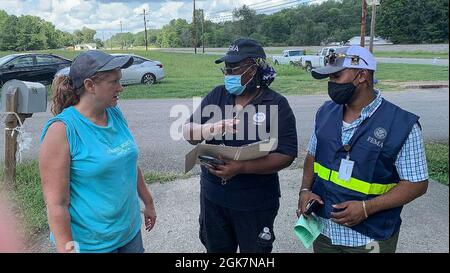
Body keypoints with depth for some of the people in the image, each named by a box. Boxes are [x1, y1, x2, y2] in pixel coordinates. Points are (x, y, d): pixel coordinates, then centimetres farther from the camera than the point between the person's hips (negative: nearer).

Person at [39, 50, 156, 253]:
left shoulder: (115, 114, -1)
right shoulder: (62, 129, -20)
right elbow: (56, 204, -19)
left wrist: (148, 203, 17)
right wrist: (67, 248, -18)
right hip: (90, 244, -6)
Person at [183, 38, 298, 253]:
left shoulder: (276, 105, -12)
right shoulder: (216, 96, 1)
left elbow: (286, 155, -16)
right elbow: (189, 133, 0)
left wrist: (241, 167, -27)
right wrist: (211, 129, -23)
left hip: (255, 203, -3)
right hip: (213, 196, 4)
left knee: (253, 250, 18)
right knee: (216, 249, 23)